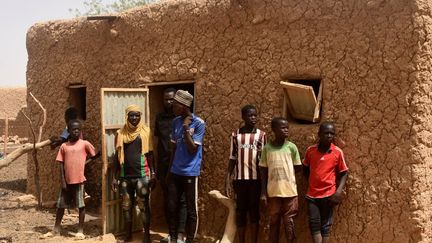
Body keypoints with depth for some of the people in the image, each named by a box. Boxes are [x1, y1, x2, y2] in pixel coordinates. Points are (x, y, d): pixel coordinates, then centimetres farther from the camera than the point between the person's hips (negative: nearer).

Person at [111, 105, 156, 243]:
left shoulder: (145, 131, 0)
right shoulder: (120, 133, 5)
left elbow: (150, 154, 2)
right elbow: (117, 157, 8)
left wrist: (153, 174, -5)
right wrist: (114, 177, 5)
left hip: (142, 175, -2)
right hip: (125, 176, 2)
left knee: (144, 206, 1)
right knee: (126, 207, 9)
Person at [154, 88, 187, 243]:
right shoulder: (159, 118, 10)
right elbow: (157, 143, 12)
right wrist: (157, 167, 11)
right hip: (164, 165, 5)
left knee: (181, 200, -4)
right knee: (167, 200, 10)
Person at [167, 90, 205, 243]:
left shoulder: (198, 123, -11)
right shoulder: (176, 122, 6)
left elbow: (192, 149, -15)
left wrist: (186, 128, -19)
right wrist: (170, 169, 14)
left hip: (190, 173, -5)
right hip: (175, 172, 6)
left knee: (191, 210, 4)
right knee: (172, 207, 9)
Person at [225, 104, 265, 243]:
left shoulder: (261, 135, 3)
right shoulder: (236, 134, 3)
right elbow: (232, 158, 5)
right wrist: (227, 180, 1)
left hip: (255, 179, 0)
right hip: (240, 179, 1)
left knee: (254, 211, 4)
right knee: (240, 212, 5)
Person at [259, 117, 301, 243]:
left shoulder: (291, 147, -3)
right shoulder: (267, 148, -1)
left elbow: (298, 167, 6)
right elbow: (264, 171, 3)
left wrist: (285, 171, 0)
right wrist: (264, 192, 0)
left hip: (289, 190, 0)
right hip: (273, 191, 1)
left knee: (289, 221, 6)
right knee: (274, 221, 10)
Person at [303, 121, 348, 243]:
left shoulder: (338, 152, -6)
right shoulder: (310, 150, -2)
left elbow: (343, 173, 0)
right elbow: (305, 169, 14)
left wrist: (339, 191, -12)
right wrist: (312, 182, 5)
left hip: (328, 194, -1)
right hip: (312, 194, 1)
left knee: (325, 225, 7)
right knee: (314, 223, -1)